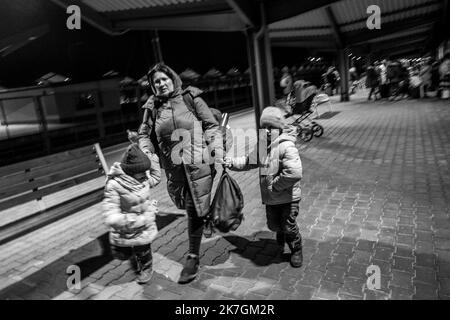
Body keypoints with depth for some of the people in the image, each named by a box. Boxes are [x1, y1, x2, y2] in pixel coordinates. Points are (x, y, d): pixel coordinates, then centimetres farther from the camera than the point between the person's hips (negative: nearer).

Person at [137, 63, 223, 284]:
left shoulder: (190, 98, 1)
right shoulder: (152, 107, 8)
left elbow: (211, 125, 3)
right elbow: (144, 134, 16)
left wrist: (217, 151, -8)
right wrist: (145, 152, -3)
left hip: (198, 162, -3)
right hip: (173, 166, 3)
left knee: (195, 210, 0)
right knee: (190, 208, 14)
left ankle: (193, 257, 14)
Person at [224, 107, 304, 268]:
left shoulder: (287, 146, -23)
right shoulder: (263, 146, 3)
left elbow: (294, 173, -33)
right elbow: (249, 161, 13)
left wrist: (275, 185, -25)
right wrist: (232, 162, -1)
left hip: (288, 197, -7)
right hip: (270, 197, 7)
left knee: (289, 227, 6)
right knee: (273, 225, 18)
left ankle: (296, 251, 33)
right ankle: (281, 237, 52)